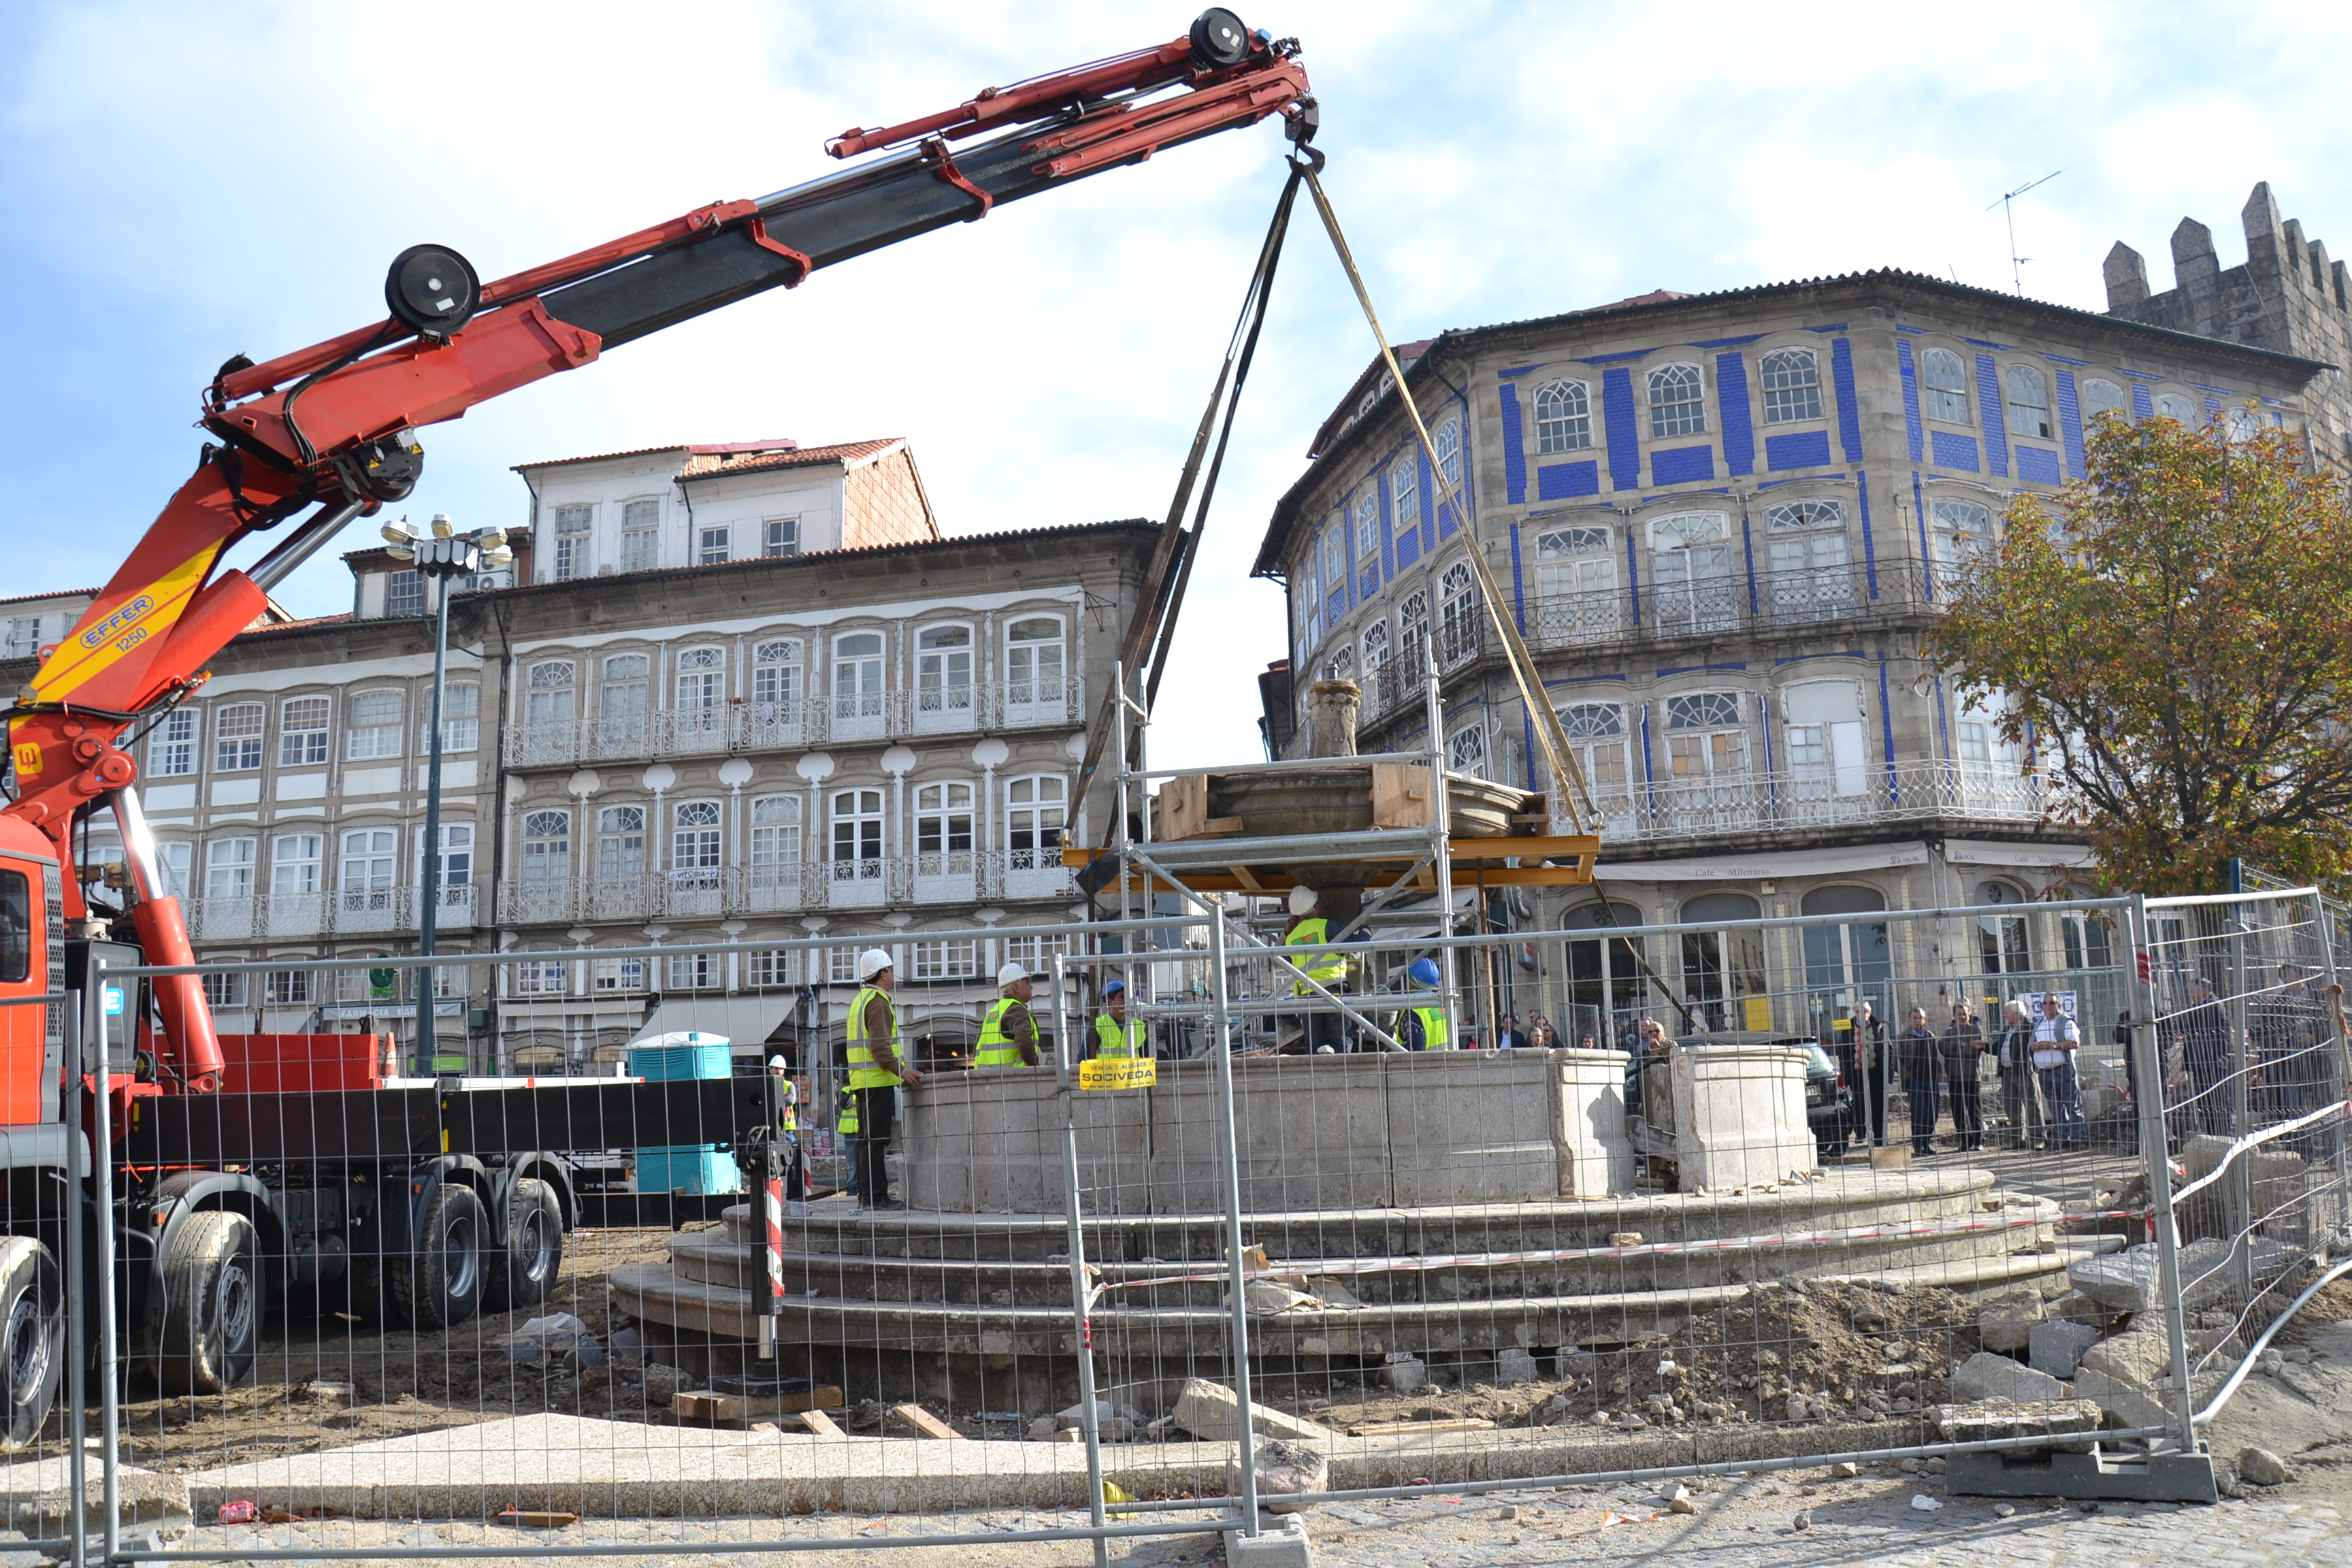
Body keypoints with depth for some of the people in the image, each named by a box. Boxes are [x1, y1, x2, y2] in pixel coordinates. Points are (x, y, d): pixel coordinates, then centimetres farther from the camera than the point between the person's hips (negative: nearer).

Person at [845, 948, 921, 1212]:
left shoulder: (860, 1001, 21)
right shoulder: (877, 1001, -10)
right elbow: (880, 1044, -20)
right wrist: (900, 1070, -24)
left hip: (862, 1080, 10)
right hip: (878, 1080, -10)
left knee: (867, 1138, 13)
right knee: (876, 1139, -10)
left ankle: (866, 1192, 17)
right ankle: (876, 1195, -11)